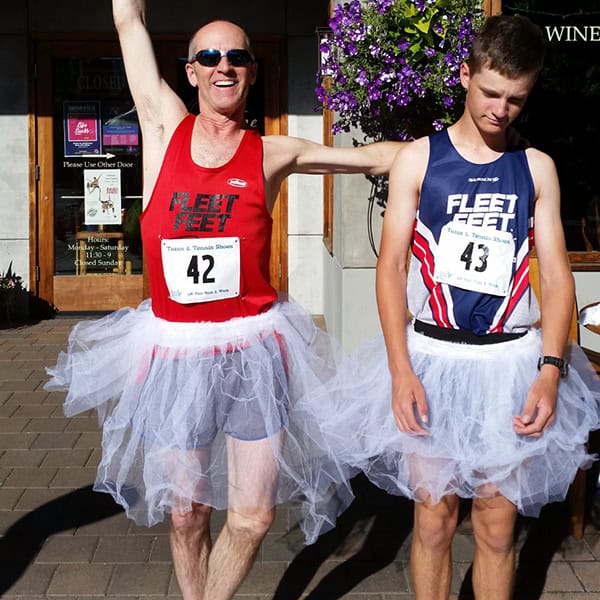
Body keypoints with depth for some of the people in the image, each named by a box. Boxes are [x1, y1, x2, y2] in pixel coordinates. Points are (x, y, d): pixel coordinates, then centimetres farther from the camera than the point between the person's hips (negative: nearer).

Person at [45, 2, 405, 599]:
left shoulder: (272, 154, 2)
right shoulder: (165, 127, 4)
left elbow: (374, 156, 9)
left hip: (253, 352, 0)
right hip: (173, 350, 1)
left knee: (252, 518, 3)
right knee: (187, 513, 10)